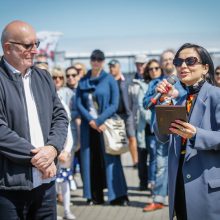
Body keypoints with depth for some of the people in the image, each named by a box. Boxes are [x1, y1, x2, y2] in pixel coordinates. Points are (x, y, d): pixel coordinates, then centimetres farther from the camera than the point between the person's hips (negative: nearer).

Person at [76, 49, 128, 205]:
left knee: (109, 158, -4)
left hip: (106, 124, -3)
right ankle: (95, 196, 8)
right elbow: (79, 103, 4)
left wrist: (99, 120, -13)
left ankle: (118, 196, 0)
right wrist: (90, 120, -10)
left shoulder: (109, 79, 1)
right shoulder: (83, 81, 10)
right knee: (91, 160, 2)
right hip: (88, 126, 3)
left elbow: (115, 104, -4)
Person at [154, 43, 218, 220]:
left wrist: (196, 135, -31)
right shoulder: (181, 100, 14)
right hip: (180, 184, 7)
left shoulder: (215, 95, -8)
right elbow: (163, 137, 5)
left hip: (207, 185, -7)